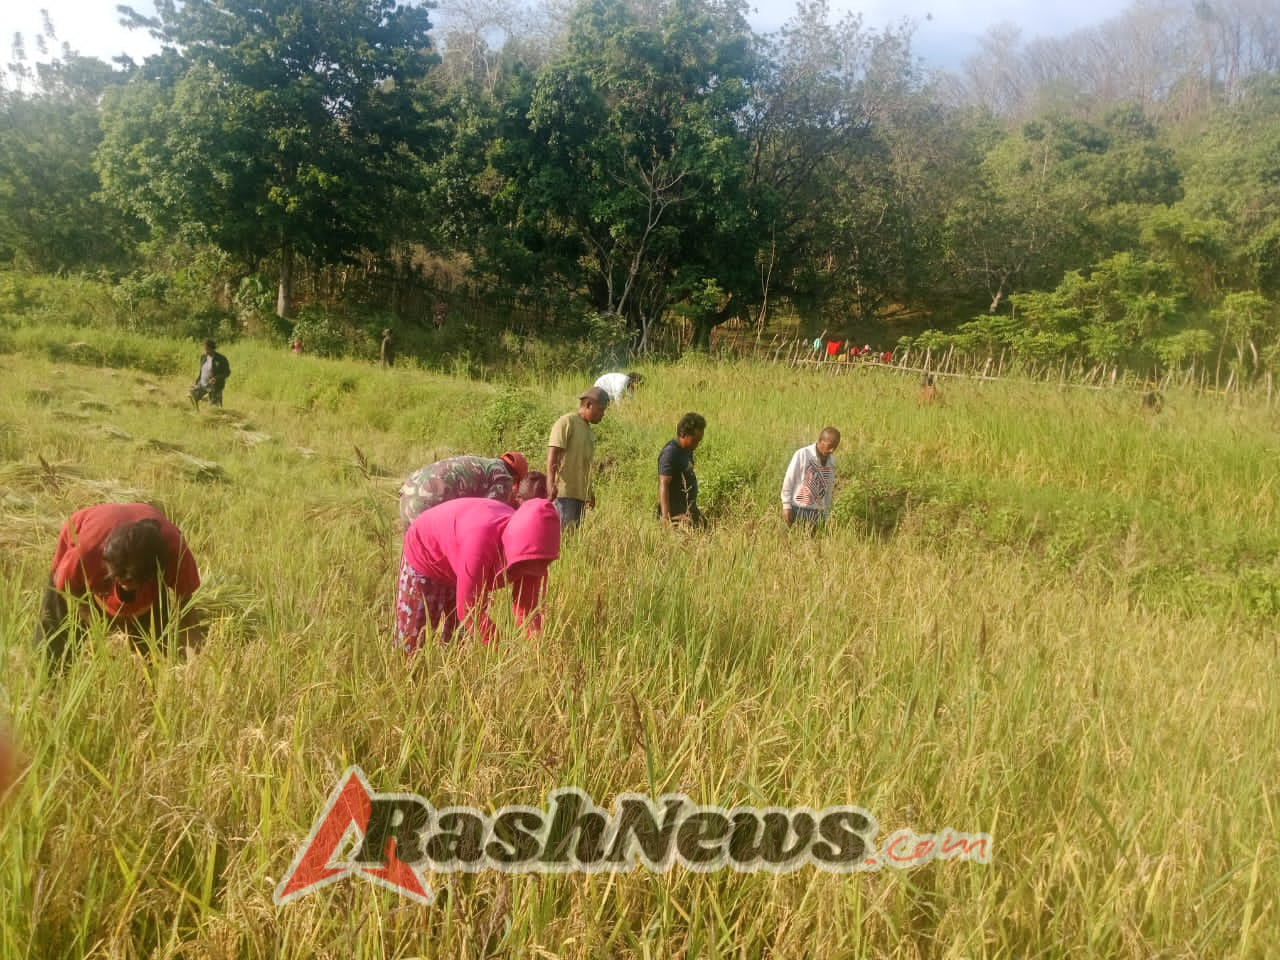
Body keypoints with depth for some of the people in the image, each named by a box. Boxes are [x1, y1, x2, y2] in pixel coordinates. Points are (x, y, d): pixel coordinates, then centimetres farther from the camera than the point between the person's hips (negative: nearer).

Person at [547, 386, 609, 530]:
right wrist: (551, 484, -27)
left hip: (581, 494, 8)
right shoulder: (566, 422, -6)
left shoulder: (588, 429, 19)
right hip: (564, 492, -8)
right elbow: (552, 455, -15)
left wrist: (589, 491, 28)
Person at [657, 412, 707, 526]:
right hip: (677, 515, -9)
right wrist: (666, 518, -27)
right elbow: (663, 486, -22)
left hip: (689, 511, 9)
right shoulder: (670, 453, -17)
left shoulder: (687, 450, 11)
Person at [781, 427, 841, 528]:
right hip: (797, 509, -4)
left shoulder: (832, 460, 5)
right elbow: (788, 481, -6)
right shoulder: (802, 455, -10)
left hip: (817, 512, 4)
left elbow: (829, 488, 13)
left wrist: (826, 513, 13)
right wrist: (786, 506, -9)